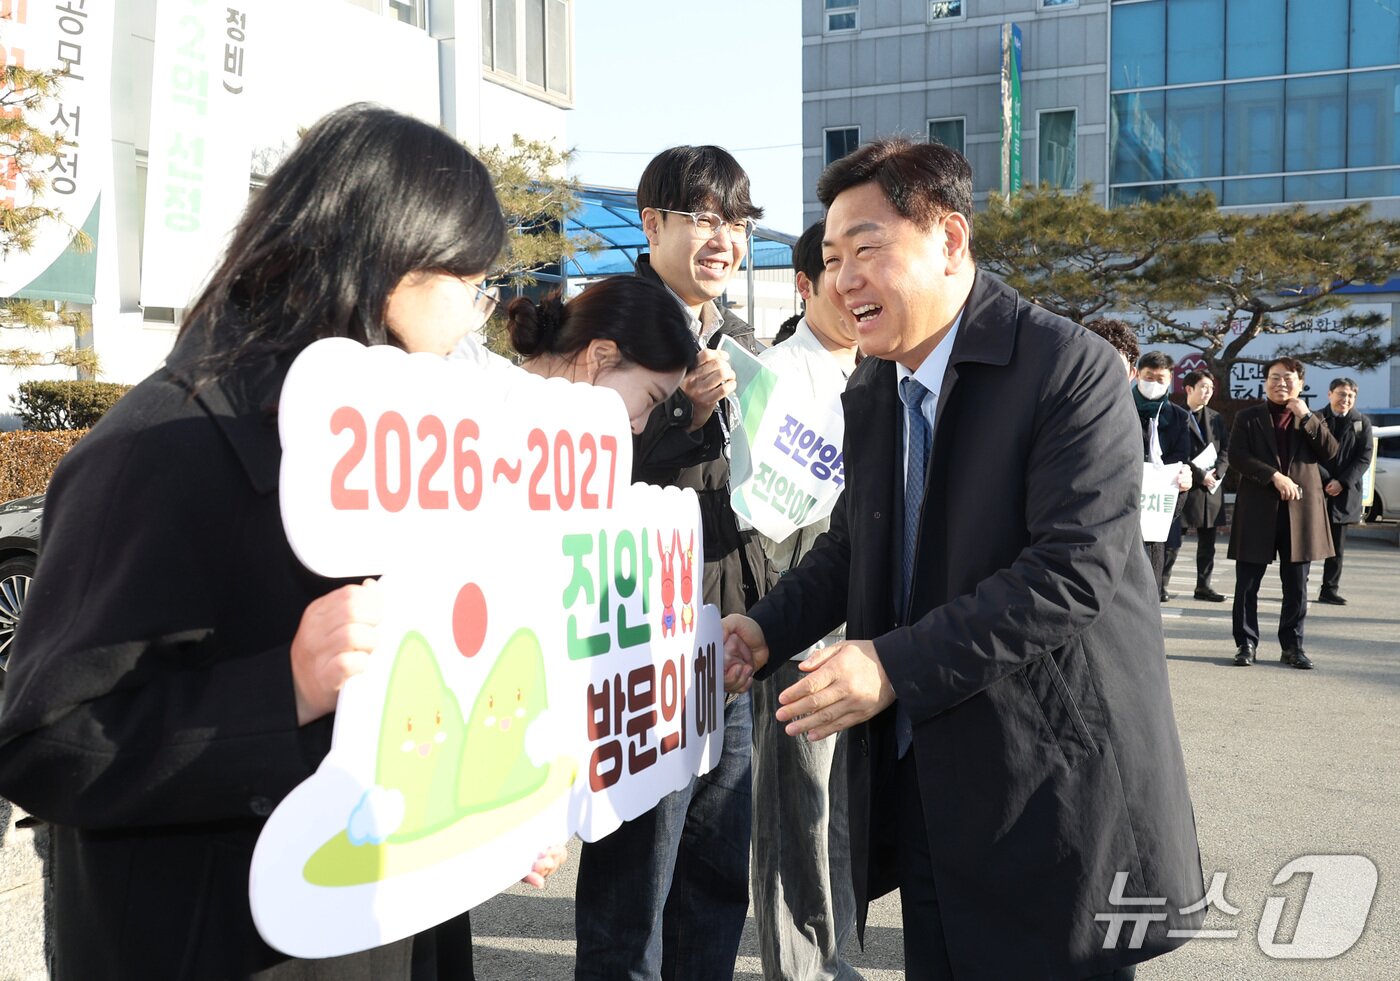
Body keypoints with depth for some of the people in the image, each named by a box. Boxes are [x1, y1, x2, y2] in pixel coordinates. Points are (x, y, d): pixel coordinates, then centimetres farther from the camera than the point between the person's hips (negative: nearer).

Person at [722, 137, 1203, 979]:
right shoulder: (871, 392, 8)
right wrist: (769, 629, -1)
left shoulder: (1071, 370, -16)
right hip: (921, 776, 7)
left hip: (1052, 779, -6)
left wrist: (897, 665, -26)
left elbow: (1076, 568, -24)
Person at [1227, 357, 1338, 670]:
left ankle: (1292, 645, 15)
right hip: (1257, 510, -2)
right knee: (1247, 583, 1)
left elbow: (1330, 451, -2)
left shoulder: (1312, 420, 13)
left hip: (1300, 509, 2)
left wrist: (1306, 417, -9)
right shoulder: (1247, 417, 6)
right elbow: (1238, 455, -7)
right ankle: (1246, 644, 10)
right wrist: (1275, 476, -17)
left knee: (1296, 585, 6)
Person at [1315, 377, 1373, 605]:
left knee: (1337, 546, 6)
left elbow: (1364, 458, 0)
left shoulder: (1362, 423, 6)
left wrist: (1342, 482, -12)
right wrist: (1325, 481, -15)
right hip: (1314, 490, -2)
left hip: (1345, 493, 2)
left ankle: (1330, 590, 12)